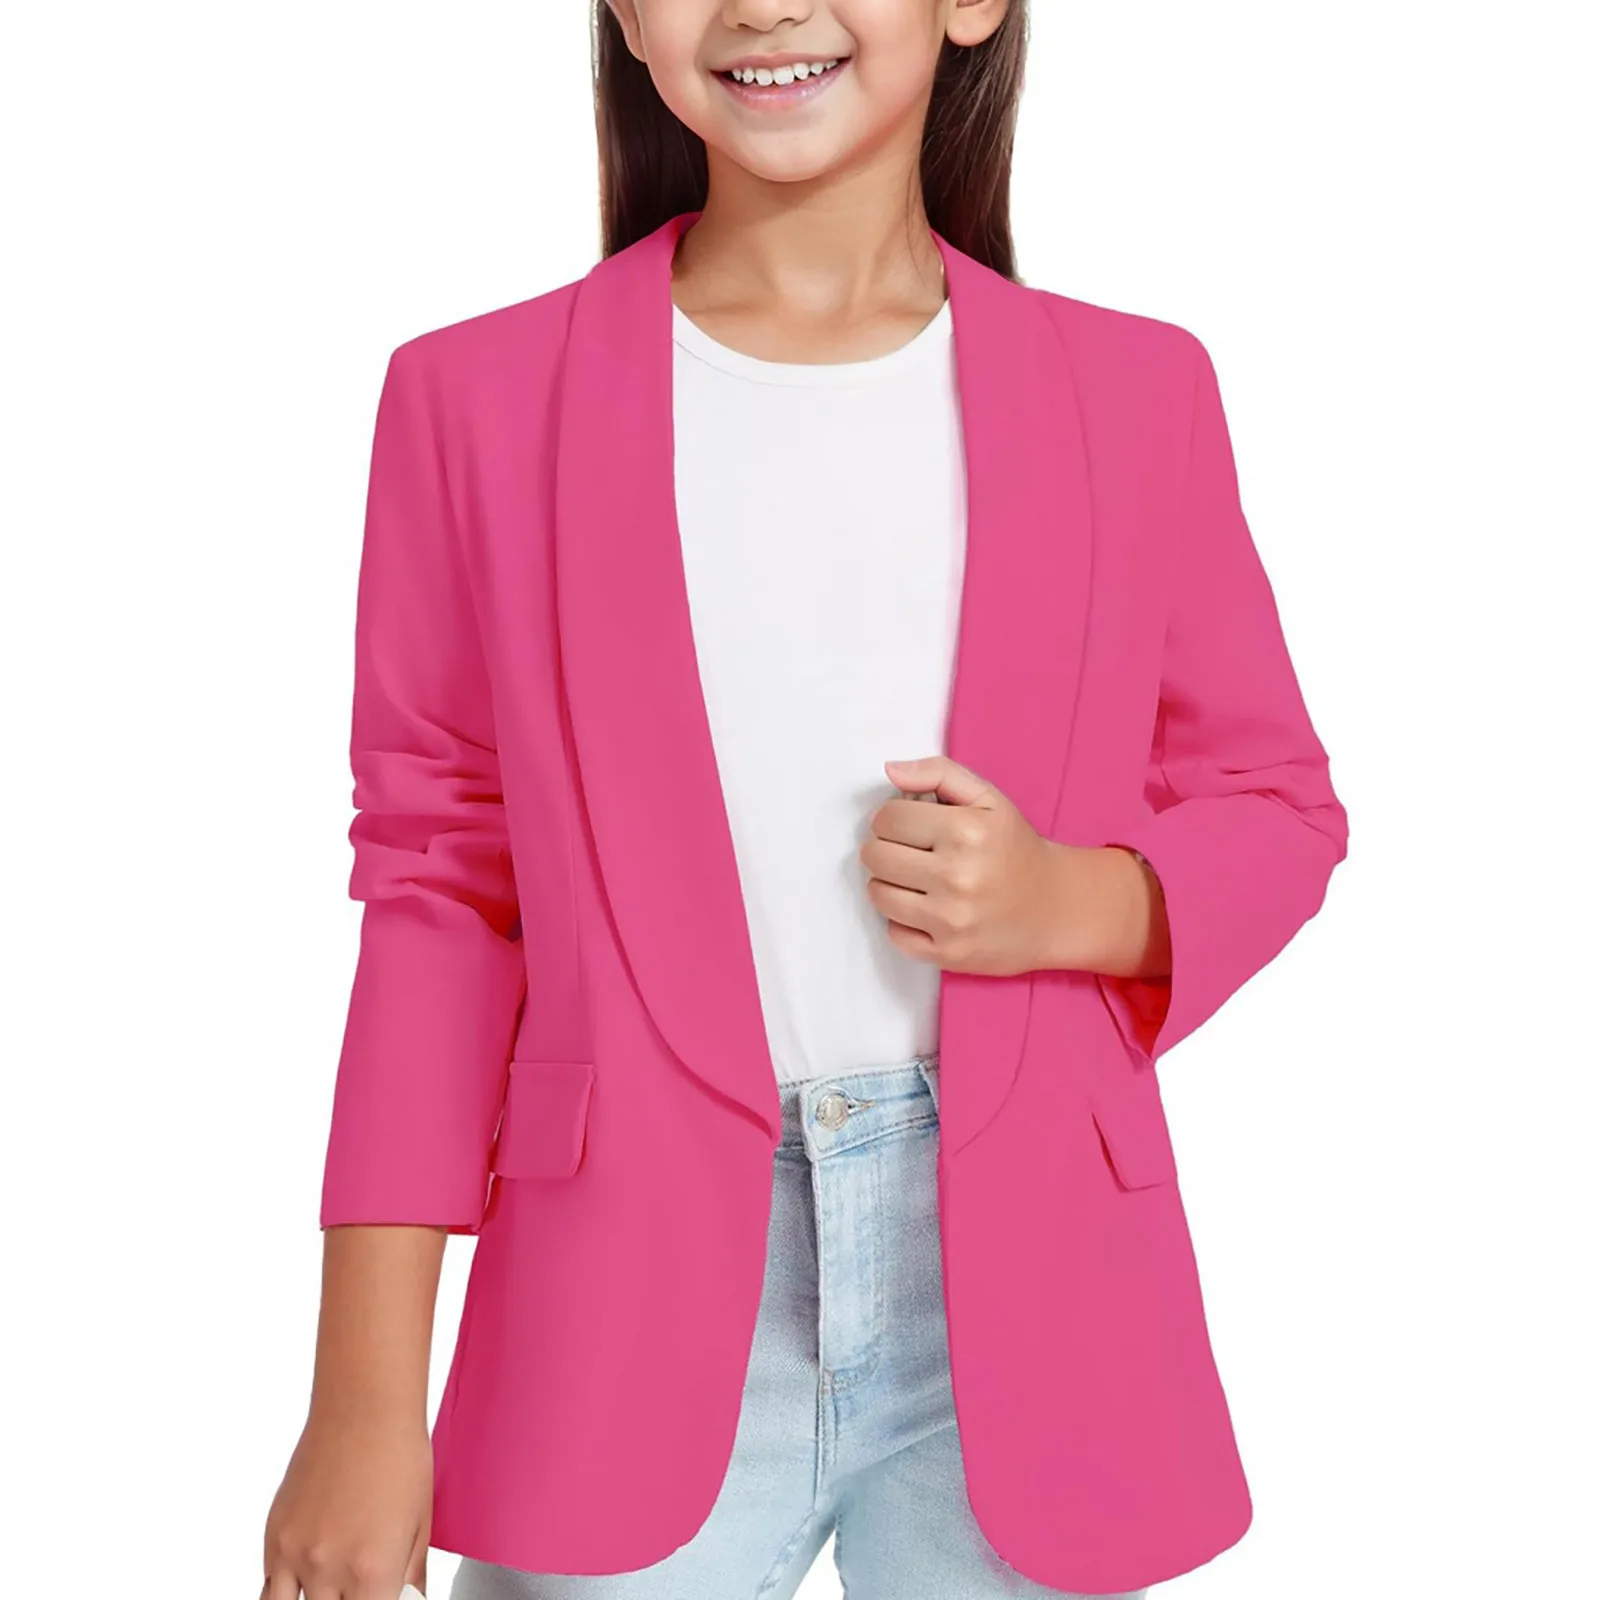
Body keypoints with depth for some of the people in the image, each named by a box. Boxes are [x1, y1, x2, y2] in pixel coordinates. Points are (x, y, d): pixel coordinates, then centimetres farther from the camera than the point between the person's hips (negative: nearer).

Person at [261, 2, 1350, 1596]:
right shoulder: (479, 393, 2)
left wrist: (1068, 903, -12)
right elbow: (438, 887, 2)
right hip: (631, 1304, -1)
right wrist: (364, 1404, -2)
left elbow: (1275, 811, 11)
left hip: (1022, 1302, 1)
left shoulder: (1135, 391, 3)